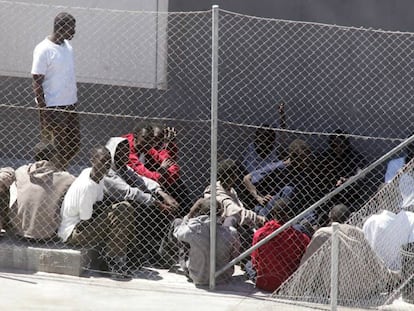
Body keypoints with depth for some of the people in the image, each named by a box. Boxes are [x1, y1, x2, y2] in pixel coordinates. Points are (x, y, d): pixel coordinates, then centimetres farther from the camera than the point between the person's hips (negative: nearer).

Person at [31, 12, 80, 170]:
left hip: (70, 105, 8)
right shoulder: (44, 50, -16)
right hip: (53, 108, -8)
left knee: (74, 145, 12)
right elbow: (37, 81, -15)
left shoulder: (67, 46, 8)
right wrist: (43, 110, -18)